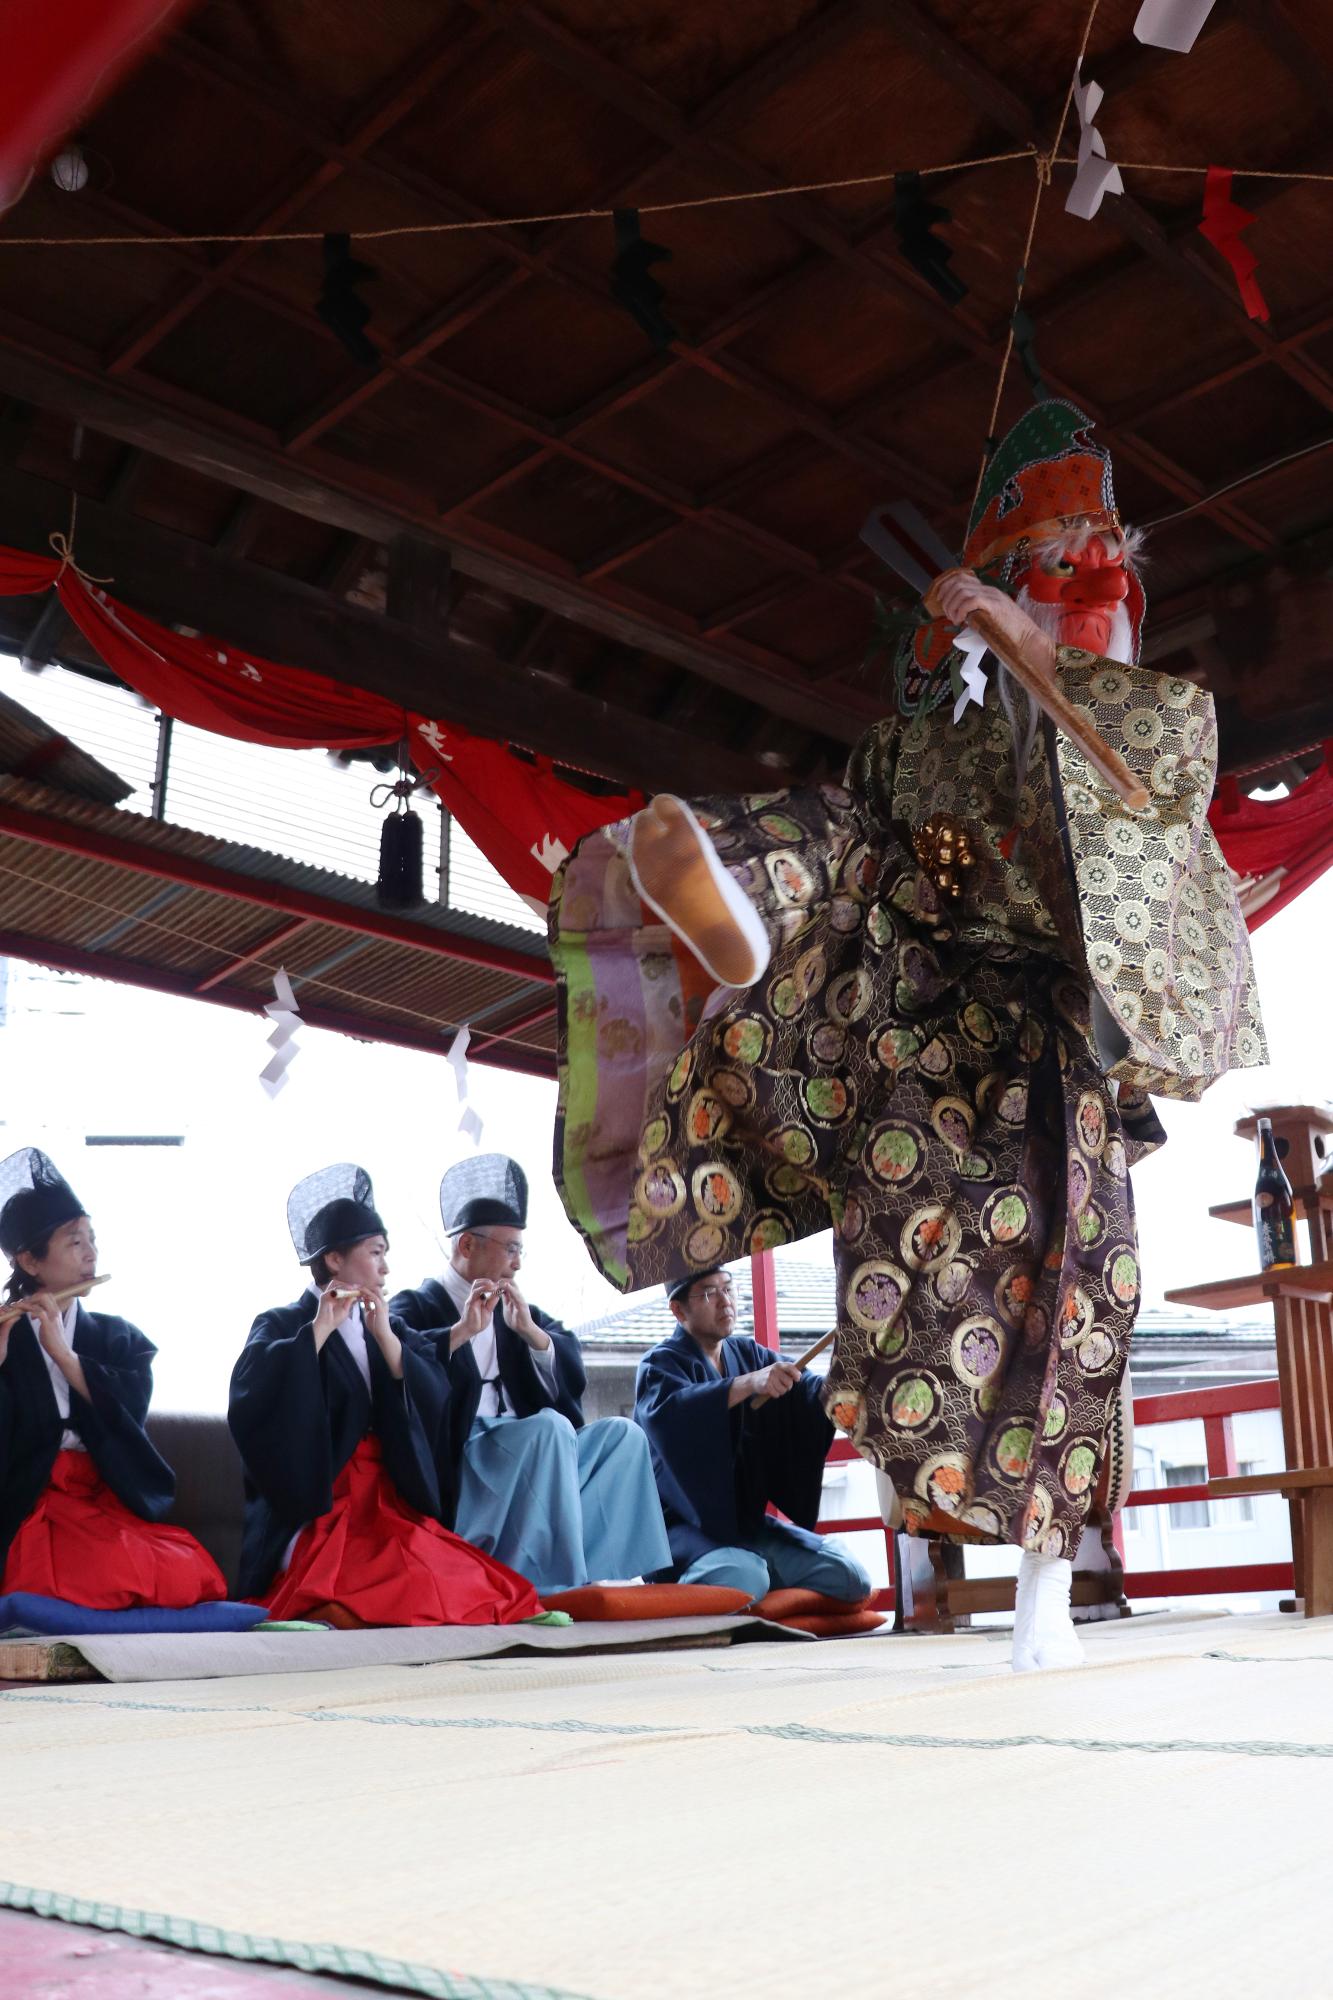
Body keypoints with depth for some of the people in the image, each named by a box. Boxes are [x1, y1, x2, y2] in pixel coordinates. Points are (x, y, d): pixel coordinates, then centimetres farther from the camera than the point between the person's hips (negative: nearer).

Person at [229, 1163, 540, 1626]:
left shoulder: (394, 1331, 20)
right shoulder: (281, 1327, 5)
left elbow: (436, 1403, 3)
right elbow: (252, 1394, -17)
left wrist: (386, 1339, -7)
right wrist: (320, 1329, -15)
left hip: (394, 1506, 4)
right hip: (320, 1513, -4)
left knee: (478, 1586, -22)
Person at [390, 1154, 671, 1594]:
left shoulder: (519, 1312, 23)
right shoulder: (417, 1307, 5)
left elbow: (572, 1372, 8)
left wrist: (529, 1330, -6)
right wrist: (461, 1331, -21)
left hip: (531, 1455, 7)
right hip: (459, 1462, -7)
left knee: (622, 1433, -11)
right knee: (549, 1425, -31)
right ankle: (562, 1585, -30)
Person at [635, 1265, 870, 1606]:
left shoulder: (750, 1354, 12)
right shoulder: (661, 1364, -4)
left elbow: (810, 1393, -4)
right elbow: (668, 1411, -28)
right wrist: (748, 1383, -40)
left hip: (749, 1521, 5)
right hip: (689, 1526, -5)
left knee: (848, 1578, -12)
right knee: (744, 1578, -33)